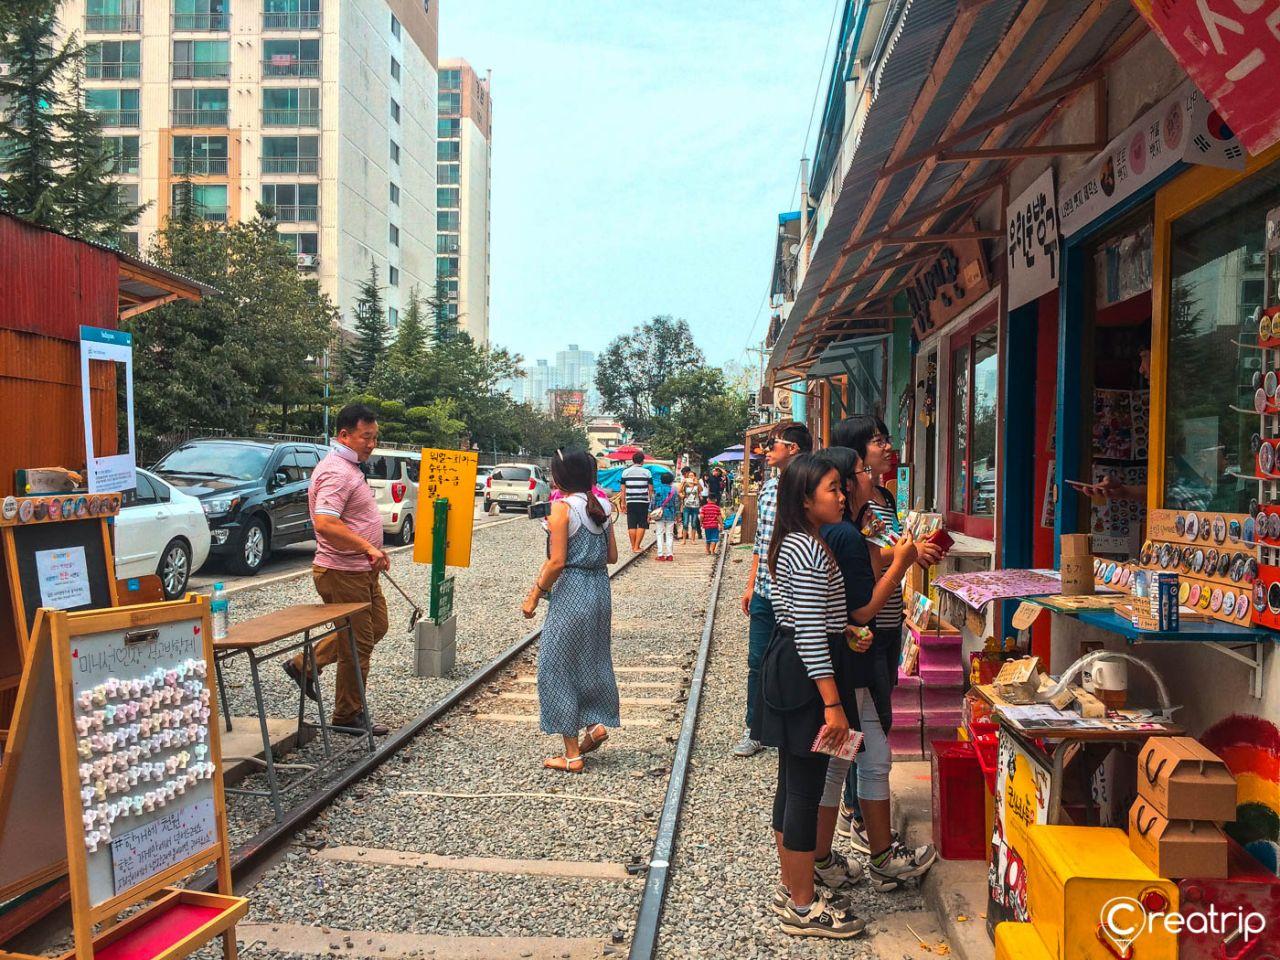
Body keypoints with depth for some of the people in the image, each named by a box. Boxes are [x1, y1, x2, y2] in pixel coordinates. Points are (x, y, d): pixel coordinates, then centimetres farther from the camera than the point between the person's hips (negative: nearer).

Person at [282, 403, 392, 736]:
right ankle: (348, 716, 16)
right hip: (343, 572, -10)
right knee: (357, 647, 0)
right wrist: (368, 547, -32)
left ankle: (305, 665, 27)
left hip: (362, 570, 10)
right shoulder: (335, 472, -20)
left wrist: (374, 552, 17)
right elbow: (325, 524, -32)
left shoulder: (350, 467, 13)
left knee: (375, 627, 22)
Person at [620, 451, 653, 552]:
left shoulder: (626, 472, 5)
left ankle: (633, 547, 9)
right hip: (643, 502, -2)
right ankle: (637, 547, -2)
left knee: (632, 526, 6)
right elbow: (650, 489, 3)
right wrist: (651, 502, 15)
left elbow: (623, 490, 5)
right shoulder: (647, 472, 0)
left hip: (631, 502, 2)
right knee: (642, 525, 3)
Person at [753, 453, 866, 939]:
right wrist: (832, 704, -22)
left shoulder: (793, 544, 12)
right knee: (806, 789, 0)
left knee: (793, 784, 18)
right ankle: (802, 908, 12)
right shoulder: (811, 552, -20)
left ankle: (792, 888, 30)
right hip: (807, 675, -11)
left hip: (788, 668, 11)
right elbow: (811, 632, -23)